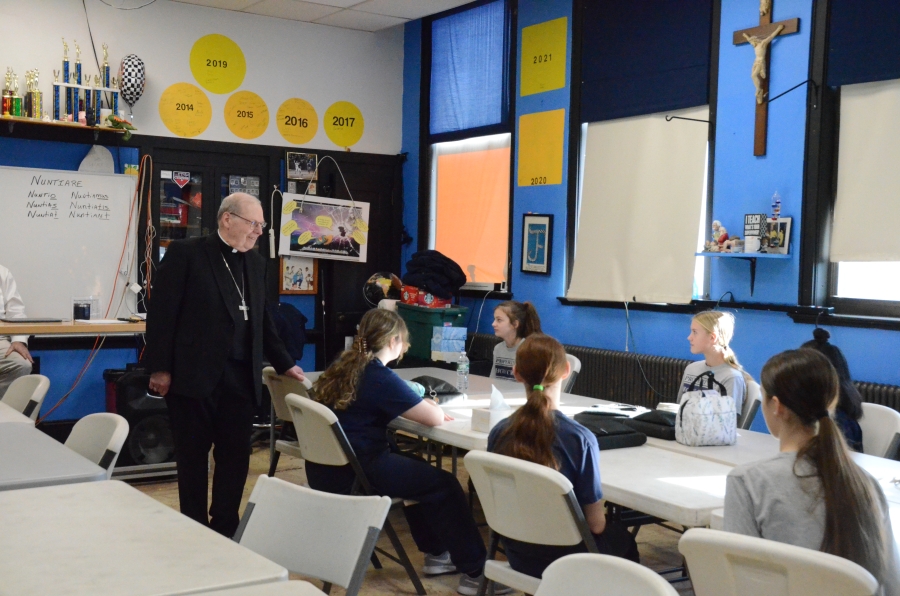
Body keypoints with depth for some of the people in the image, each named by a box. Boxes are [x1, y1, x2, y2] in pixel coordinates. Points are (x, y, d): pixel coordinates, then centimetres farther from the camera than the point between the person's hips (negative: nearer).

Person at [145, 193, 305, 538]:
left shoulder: (255, 263, 13)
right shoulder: (186, 253, -4)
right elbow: (161, 312, -8)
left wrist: (284, 364, 16)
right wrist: (160, 368, -12)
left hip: (240, 377, 5)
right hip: (194, 375, -5)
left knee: (235, 456, 7)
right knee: (193, 457, 7)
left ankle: (225, 530, 21)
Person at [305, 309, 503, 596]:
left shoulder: (345, 364, 7)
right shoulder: (379, 377, -17)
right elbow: (435, 419, -15)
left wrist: (419, 405, 11)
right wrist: (431, 407, 9)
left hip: (330, 465, 9)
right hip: (353, 473, -9)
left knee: (418, 472, 26)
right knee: (444, 484, 2)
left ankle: (436, 553, 32)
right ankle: (474, 572, 8)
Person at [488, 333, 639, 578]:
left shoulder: (499, 433, -13)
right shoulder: (580, 439, -25)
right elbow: (595, 523, -17)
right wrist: (601, 521, 6)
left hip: (517, 557, 4)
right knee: (624, 540, 30)